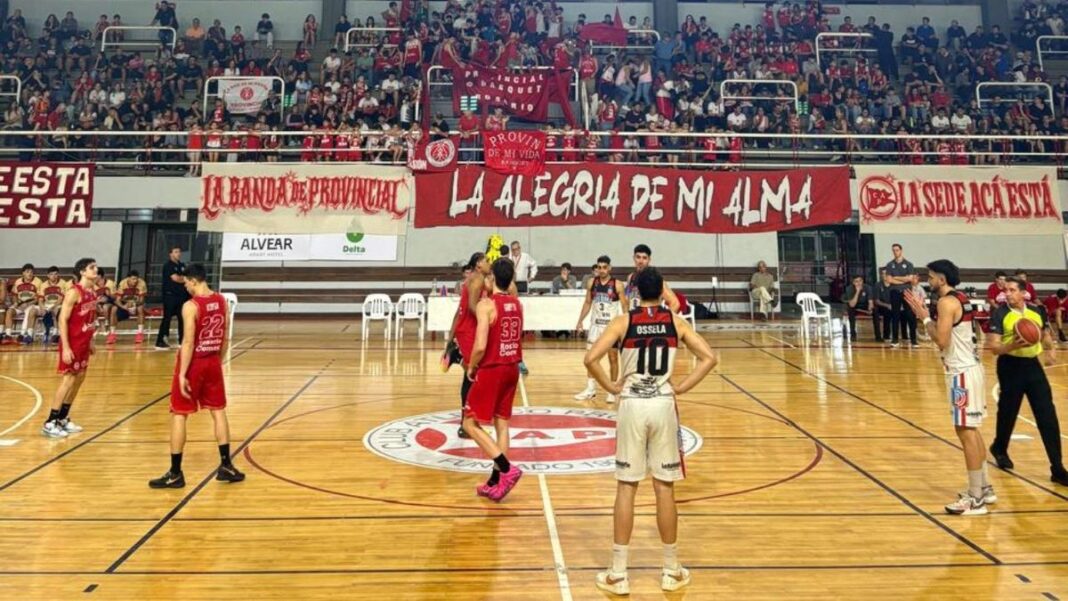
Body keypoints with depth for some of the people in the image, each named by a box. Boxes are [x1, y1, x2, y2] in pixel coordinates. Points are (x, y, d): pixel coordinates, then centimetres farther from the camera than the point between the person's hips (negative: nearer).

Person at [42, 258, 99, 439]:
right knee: (69, 379, -7)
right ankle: (50, 423, 1)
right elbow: (62, 320, -20)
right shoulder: (74, 292, -18)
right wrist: (66, 347, -23)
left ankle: (62, 418, 24)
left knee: (79, 378, 13)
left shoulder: (93, 291, 8)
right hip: (72, 343, -9)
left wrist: (91, 341, 18)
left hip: (84, 342, 9)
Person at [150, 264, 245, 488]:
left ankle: (175, 473, 7)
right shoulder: (222, 301, 2)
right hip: (213, 362, 6)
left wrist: (182, 374, -16)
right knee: (218, 411, 13)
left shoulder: (191, 306, -17)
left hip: (194, 364, -6)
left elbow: (188, 343, -19)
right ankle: (226, 466, 17)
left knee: (179, 415, 3)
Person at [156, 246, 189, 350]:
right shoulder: (168, 265, -7)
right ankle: (160, 342, -7)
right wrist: (185, 280, 0)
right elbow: (175, 278, -16)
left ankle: (182, 341, 17)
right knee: (167, 318, -9)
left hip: (181, 295, 7)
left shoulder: (182, 265, 16)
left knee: (182, 318, 9)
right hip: (170, 295, -7)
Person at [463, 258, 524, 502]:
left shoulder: (486, 304, -16)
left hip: (491, 370, -7)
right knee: (502, 424, 12)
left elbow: (480, 346, -23)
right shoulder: (517, 303, 5)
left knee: (471, 423, 4)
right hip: (512, 368, 7)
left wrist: (471, 367, -6)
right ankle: (495, 483, 15)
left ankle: (507, 469, -7)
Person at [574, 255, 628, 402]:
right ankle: (590, 389, 14)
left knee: (613, 358, 4)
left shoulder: (617, 284, -10)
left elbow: (624, 306, -8)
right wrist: (580, 321, 5)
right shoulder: (592, 283, 1)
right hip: (596, 324, 4)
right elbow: (587, 303, 10)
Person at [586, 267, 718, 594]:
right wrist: (681, 387, 1)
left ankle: (617, 573, 10)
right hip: (664, 405, 1)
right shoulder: (676, 321, 3)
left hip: (632, 405, -1)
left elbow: (591, 358, -13)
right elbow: (709, 357, -3)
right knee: (664, 488, 9)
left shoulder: (623, 322, -2)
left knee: (626, 487, 5)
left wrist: (612, 387, -1)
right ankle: (671, 571, 20)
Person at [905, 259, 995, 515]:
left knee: (966, 432, -6)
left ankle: (975, 499, -2)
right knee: (972, 430, 17)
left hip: (962, 372, -10)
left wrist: (925, 318, -10)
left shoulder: (946, 302, -16)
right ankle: (984, 488, 26)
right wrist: (927, 315, 14)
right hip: (969, 368, 10)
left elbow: (941, 340, -22)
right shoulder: (960, 299, 14)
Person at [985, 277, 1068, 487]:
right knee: (1007, 413, 10)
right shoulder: (999, 314, -11)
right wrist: (1013, 345, -33)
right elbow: (993, 347, -15)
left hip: (1032, 365, 4)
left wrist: (1050, 350, 0)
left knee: (1048, 418, -1)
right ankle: (1000, 449, 38)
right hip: (1011, 367, -3)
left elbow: (1045, 334, 19)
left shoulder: (1037, 311, 3)